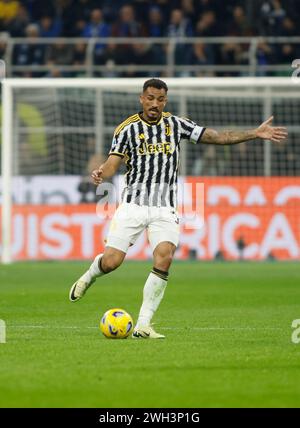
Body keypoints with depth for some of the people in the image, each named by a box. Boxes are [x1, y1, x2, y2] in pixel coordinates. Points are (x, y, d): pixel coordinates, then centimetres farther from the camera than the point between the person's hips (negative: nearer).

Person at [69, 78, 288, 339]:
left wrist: (256, 133, -2)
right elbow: (113, 163, -7)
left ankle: (143, 325, -14)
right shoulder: (128, 129, 0)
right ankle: (88, 278, 31)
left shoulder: (175, 124, 7)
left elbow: (219, 137, 6)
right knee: (111, 261, -8)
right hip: (133, 205, -2)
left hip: (165, 209, 2)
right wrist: (101, 175, -31)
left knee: (164, 258, -21)